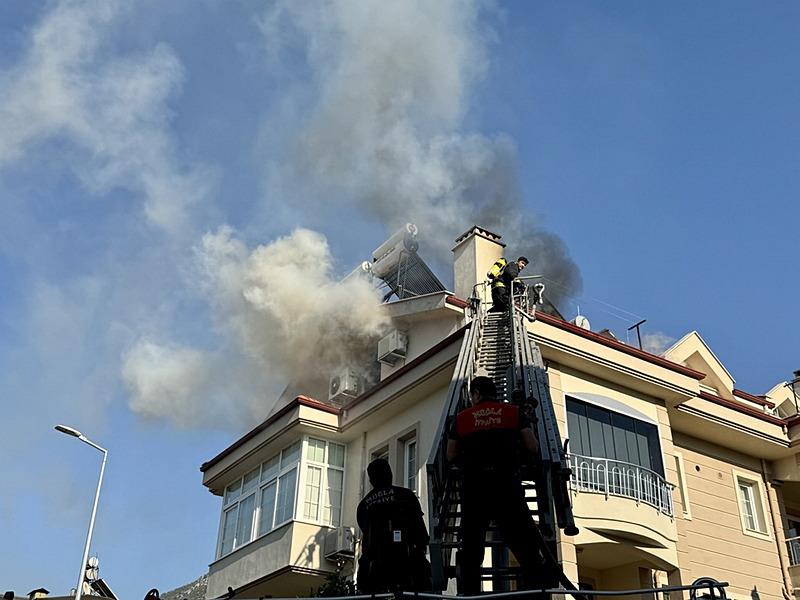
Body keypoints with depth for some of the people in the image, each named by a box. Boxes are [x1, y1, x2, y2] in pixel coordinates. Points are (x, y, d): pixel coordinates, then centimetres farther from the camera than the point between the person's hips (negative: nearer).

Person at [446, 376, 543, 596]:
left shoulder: (462, 418, 10)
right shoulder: (514, 412, 8)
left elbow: (451, 456, 13)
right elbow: (534, 448, 5)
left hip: (474, 486, 1)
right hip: (506, 484, -1)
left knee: (470, 552, 8)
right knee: (526, 547, 4)